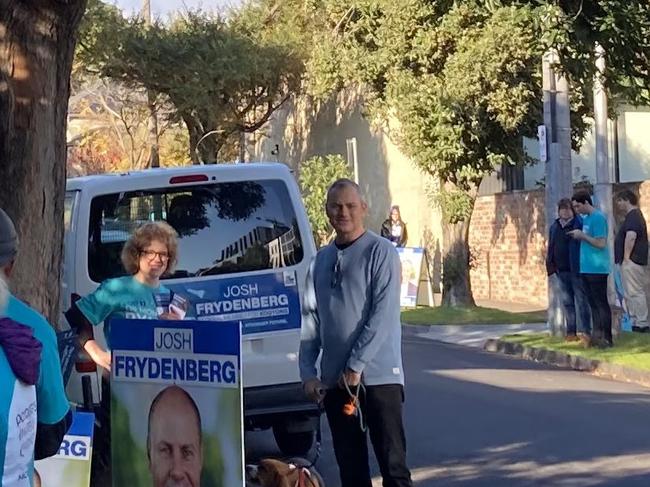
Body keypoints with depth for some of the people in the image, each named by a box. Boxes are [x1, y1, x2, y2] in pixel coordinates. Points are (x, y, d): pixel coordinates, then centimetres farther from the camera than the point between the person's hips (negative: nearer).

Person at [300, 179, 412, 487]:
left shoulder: (380, 252, -5)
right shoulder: (321, 260, 12)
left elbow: (384, 314, -13)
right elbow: (310, 318, 13)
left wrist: (356, 366, -15)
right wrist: (307, 372, 5)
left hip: (377, 377, -6)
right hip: (333, 380, 6)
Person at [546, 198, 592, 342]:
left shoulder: (579, 224, -7)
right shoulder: (555, 227, 13)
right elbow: (550, 247, 18)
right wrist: (550, 265, 10)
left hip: (576, 269, -7)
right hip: (561, 270, 7)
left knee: (580, 300, -6)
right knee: (567, 302, 10)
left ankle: (584, 331, -6)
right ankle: (571, 332, 16)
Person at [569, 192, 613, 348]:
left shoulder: (598, 218, -14)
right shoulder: (585, 218, 15)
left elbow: (601, 243, -19)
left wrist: (582, 235, -14)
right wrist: (579, 235, 8)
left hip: (597, 269, -9)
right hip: (586, 268, 9)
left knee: (601, 303, -6)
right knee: (593, 303, 12)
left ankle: (607, 338, -3)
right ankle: (597, 335, 18)